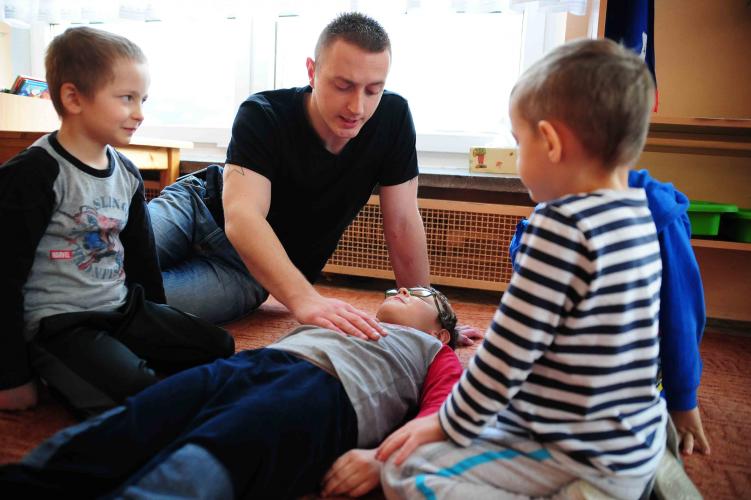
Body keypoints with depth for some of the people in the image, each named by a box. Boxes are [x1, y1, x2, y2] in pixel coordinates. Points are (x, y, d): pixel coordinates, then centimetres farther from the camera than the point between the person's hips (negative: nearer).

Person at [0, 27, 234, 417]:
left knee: (219, 347, 2)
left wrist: (161, 332, 20)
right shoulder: (33, 174, -16)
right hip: (57, 325, -7)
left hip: (123, 311, 7)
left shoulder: (126, 174, 7)